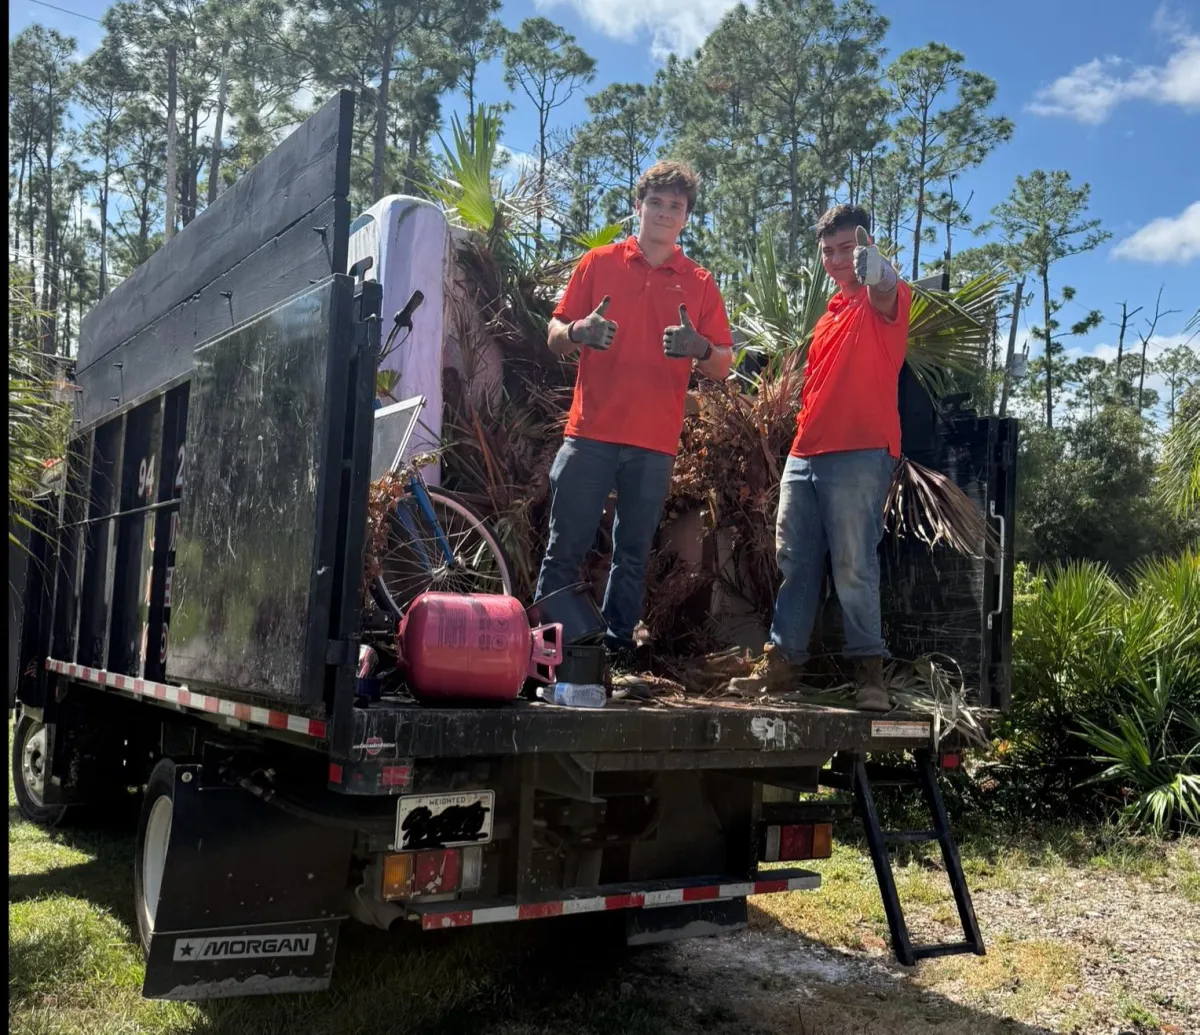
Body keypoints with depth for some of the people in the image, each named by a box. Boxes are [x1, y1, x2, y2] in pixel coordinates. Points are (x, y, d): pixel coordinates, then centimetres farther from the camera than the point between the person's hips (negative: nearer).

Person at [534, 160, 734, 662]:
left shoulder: (699, 283, 10)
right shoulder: (599, 262, 9)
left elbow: (722, 366, 6)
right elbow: (555, 336, 8)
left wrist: (699, 348, -16)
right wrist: (579, 331, -16)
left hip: (655, 443, 1)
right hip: (590, 432, -1)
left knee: (633, 555, 7)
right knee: (564, 549, -3)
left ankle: (617, 647, 16)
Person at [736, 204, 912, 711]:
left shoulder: (885, 300, -1)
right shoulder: (831, 312, 23)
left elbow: (886, 290, -27)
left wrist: (877, 269, -48)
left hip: (859, 455, -7)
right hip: (805, 455, 8)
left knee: (854, 566, -8)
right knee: (795, 563, 9)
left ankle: (869, 669, 1)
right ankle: (783, 659, 16)